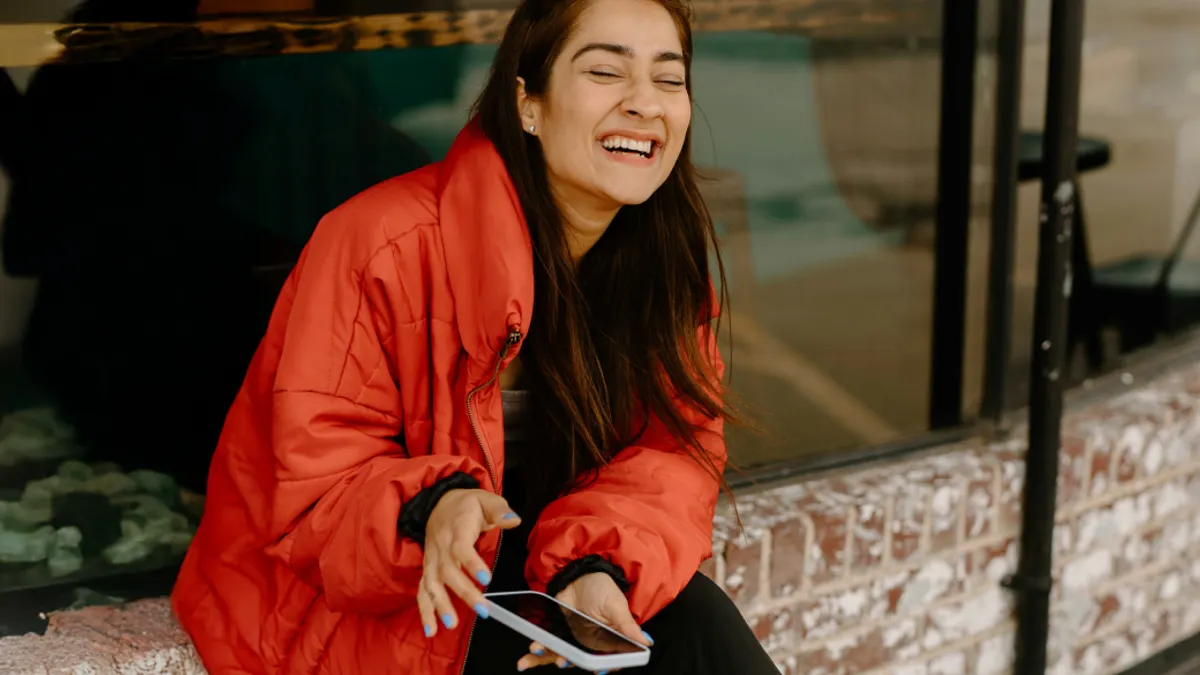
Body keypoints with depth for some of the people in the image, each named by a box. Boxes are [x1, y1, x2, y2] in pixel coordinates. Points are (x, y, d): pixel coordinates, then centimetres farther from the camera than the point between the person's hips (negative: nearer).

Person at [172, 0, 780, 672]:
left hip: (528, 565, 5)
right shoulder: (385, 242, -23)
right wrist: (427, 509, -40)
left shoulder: (666, 254, -4)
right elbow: (317, 477, -19)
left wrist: (597, 567, -30)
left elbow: (676, 449, -11)